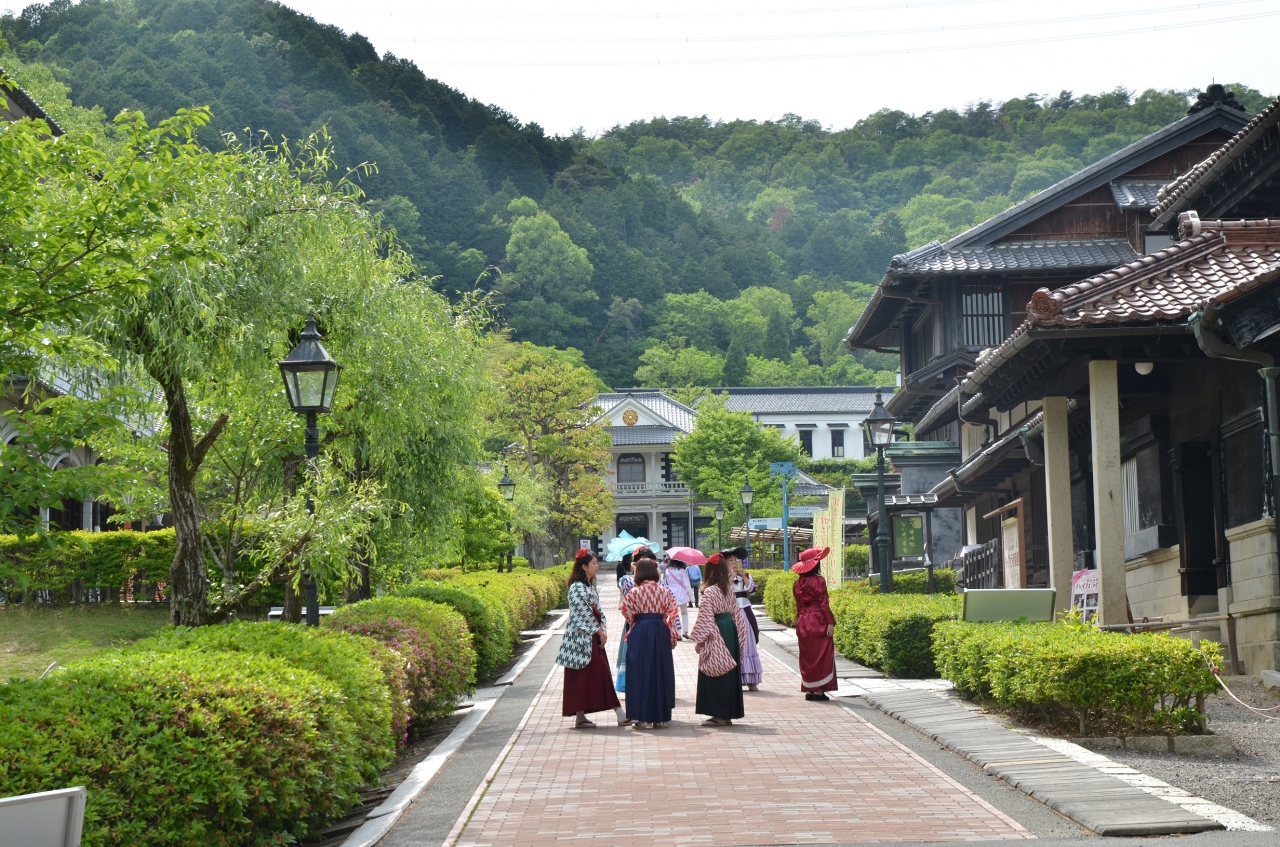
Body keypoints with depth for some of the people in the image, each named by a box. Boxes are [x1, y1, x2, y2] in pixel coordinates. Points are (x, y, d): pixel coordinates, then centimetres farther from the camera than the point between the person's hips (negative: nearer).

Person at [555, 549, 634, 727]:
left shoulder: (589, 586, 15)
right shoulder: (577, 588, -15)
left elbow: (597, 610, 14)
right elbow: (584, 614, -18)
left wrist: (603, 629, 0)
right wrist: (599, 631, -11)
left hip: (592, 637, 9)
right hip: (581, 637, -9)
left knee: (602, 674, 8)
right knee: (582, 676, -4)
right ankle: (580, 716, 1)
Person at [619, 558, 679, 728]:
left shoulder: (633, 593, -5)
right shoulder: (664, 592, 2)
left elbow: (628, 614, -2)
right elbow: (671, 614, 1)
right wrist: (672, 636, 9)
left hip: (640, 632, -2)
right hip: (661, 631, 2)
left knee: (640, 671, 3)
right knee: (660, 671, 9)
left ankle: (641, 717, 0)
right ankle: (659, 718, 11)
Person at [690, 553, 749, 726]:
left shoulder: (709, 591, -15)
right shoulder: (729, 589, 8)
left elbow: (705, 618, -16)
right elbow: (735, 613, 12)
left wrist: (699, 640, -10)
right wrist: (739, 634, 18)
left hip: (716, 635, -8)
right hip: (730, 632, 8)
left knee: (715, 675, -1)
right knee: (728, 673, 12)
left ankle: (720, 715, 1)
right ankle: (728, 713, 17)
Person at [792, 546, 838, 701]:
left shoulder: (798, 583, 8)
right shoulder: (818, 581, -11)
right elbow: (823, 604, -14)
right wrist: (830, 623, -12)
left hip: (803, 623, 6)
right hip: (818, 623, -6)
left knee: (807, 656, 11)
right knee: (820, 656, 0)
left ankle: (808, 690, 13)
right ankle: (819, 691, -1)